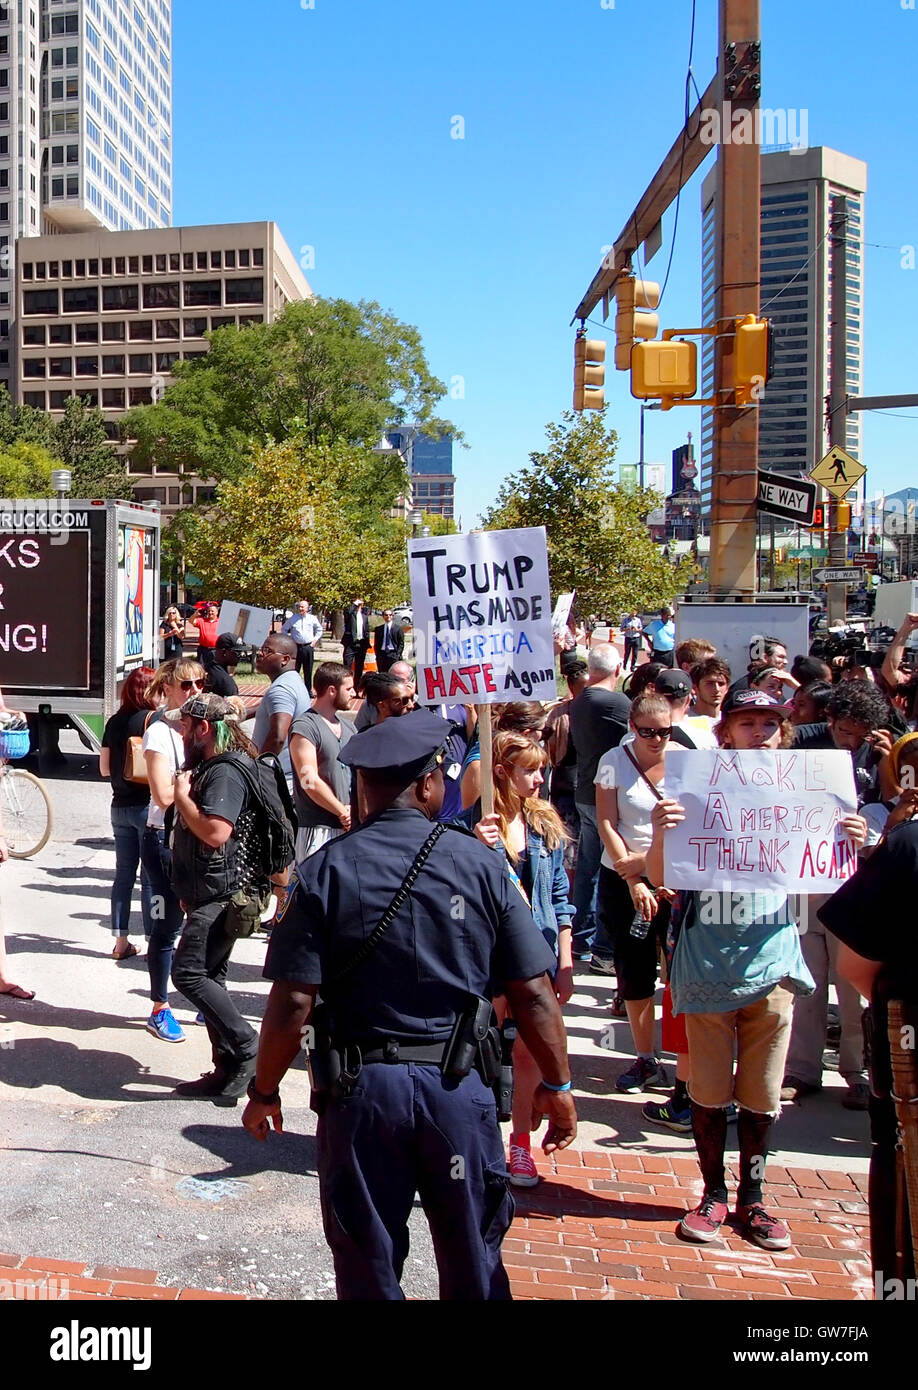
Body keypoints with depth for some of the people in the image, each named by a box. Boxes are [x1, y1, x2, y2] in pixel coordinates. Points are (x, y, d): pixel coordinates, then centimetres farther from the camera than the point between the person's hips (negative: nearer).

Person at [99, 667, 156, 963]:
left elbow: (104, 768, 10)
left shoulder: (114, 722, 7)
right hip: (147, 805, -6)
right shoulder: (152, 719, -12)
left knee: (123, 875, 11)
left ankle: (121, 942, 16)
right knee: (151, 876, 0)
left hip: (120, 806, 6)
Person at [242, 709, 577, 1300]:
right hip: (461, 1089, 1)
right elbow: (534, 992, -6)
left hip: (362, 1088, 0)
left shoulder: (325, 871, -8)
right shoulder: (479, 862, -7)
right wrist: (557, 1085, 7)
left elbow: (293, 1004, -12)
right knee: (474, 1264, 20)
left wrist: (264, 1091, 3)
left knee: (369, 1270, 18)